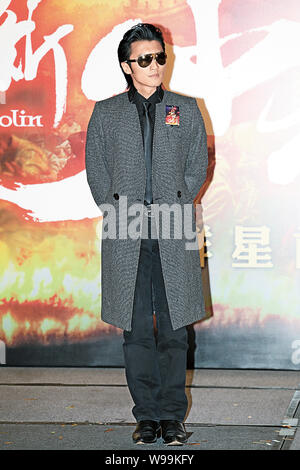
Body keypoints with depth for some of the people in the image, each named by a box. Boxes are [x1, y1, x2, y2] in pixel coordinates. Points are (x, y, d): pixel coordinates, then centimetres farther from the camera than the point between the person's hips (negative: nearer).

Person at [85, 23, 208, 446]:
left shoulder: (186, 110, 10)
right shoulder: (106, 113, 9)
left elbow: (198, 166, 10)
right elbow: (96, 171, 9)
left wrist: (169, 208, 1)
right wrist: (123, 212, -1)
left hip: (174, 236, 0)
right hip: (127, 239, 0)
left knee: (173, 329, 2)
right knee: (136, 330, 4)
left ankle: (172, 415, 12)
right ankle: (146, 415, 13)